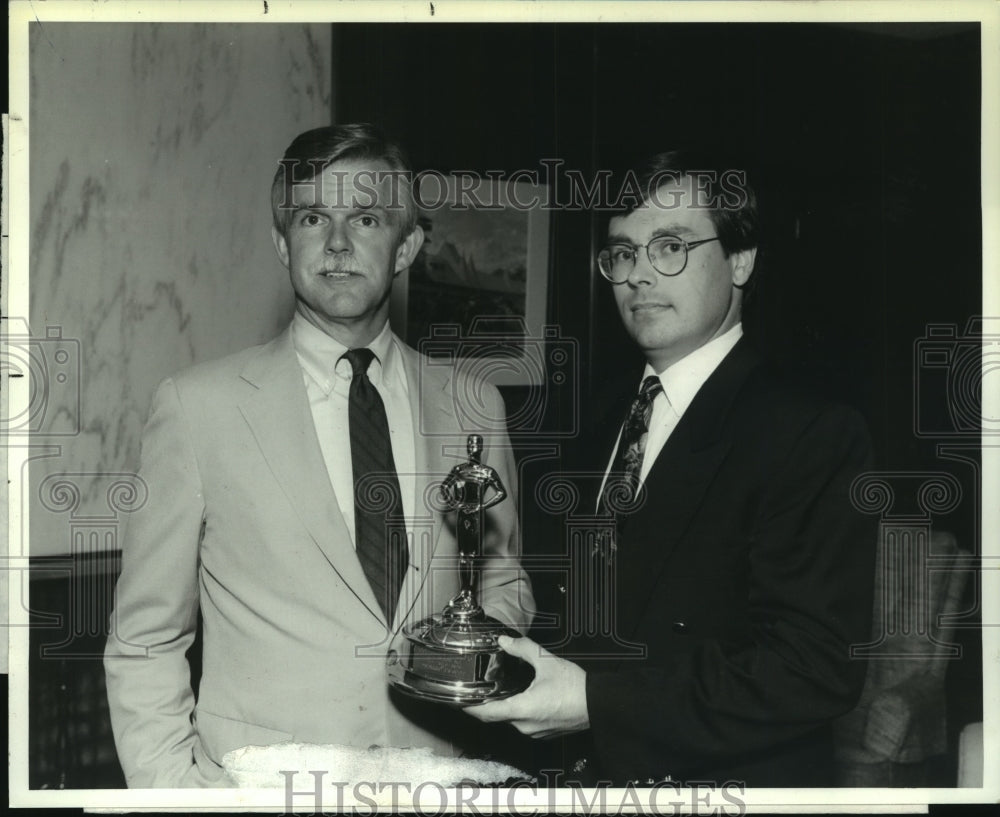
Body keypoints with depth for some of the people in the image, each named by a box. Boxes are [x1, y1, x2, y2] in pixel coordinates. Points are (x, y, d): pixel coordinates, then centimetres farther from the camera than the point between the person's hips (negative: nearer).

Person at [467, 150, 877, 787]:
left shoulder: (817, 437, -18)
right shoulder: (609, 428, 6)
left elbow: (816, 668, -25)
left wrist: (596, 701, -28)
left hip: (735, 781, -6)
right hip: (593, 772, 7)